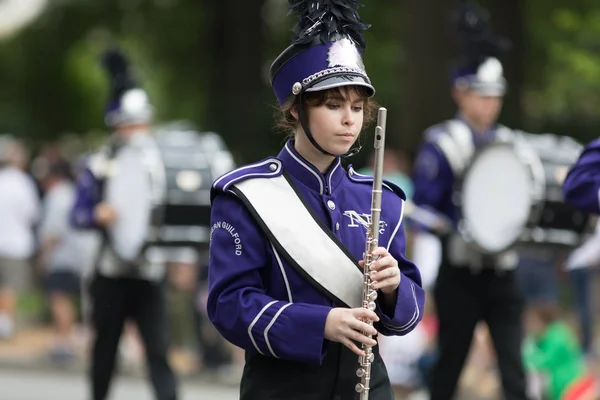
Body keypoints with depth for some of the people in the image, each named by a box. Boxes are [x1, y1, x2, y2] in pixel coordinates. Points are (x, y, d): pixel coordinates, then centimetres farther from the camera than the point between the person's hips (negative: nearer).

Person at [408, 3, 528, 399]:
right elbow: (423, 213, -8)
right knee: (451, 359, 7)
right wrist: (462, 231, -23)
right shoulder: (443, 143, -5)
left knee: (513, 363, -6)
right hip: (460, 273, -4)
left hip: (501, 273, 4)